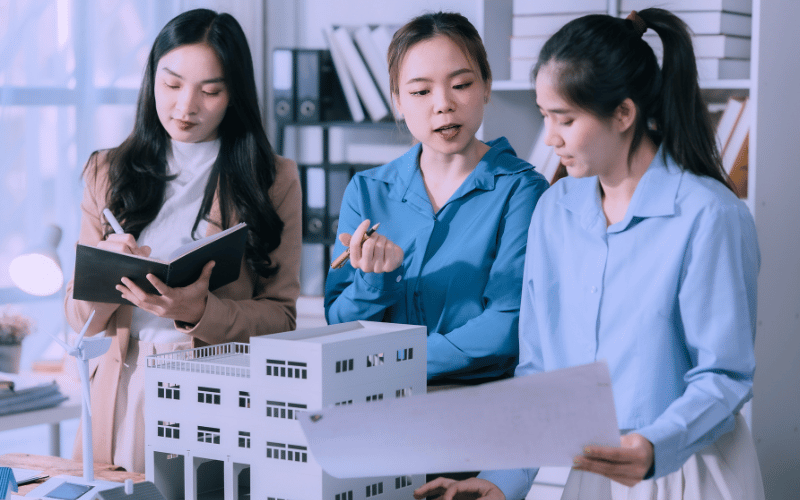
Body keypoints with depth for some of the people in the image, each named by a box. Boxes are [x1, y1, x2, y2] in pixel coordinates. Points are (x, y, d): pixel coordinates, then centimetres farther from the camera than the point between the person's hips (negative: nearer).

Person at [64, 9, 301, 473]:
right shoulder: (109, 173, 11)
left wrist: (199, 312, -18)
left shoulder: (274, 179, 5)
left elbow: (281, 317, -1)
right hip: (124, 394, 2)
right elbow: (82, 317, 9)